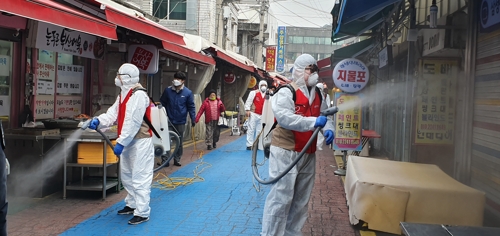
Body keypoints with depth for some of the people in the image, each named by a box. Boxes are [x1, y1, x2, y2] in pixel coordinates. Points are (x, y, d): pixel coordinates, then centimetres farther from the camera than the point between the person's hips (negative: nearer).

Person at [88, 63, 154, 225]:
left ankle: (142, 213, -2)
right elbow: (112, 114, 8)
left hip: (140, 141, -11)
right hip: (128, 141, 11)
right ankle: (132, 205, 35)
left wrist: (120, 142, -25)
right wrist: (98, 121, -10)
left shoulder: (139, 95, -20)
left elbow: (133, 122, -25)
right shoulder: (123, 95, 15)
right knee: (126, 175, 20)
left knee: (139, 177, -8)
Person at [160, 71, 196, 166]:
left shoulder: (188, 93, -4)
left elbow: (191, 107, 0)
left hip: (181, 122, -1)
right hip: (168, 121, 1)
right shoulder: (167, 90, 0)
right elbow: (162, 103, 8)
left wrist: (193, 119, -5)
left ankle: (177, 159, 22)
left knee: (179, 142, 9)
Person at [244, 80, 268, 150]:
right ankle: (249, 145, -2)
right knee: (251, 129, -4)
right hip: (253, 114, -5)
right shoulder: (254, 92, -1)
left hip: (261, 115, 5)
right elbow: (248, 101, -5)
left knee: (259, 130, 7)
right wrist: (247, 110, -15)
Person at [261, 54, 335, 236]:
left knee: (301, 200, 16)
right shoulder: (286, 92, -12)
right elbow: (283, 117, -26)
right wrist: (313, 122, -32)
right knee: (281, 197, -7)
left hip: (308, 154, 8)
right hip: (286, 152, -8)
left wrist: (328, 129, -6)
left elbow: (325, 117, 18)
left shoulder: (318, 96, 13)